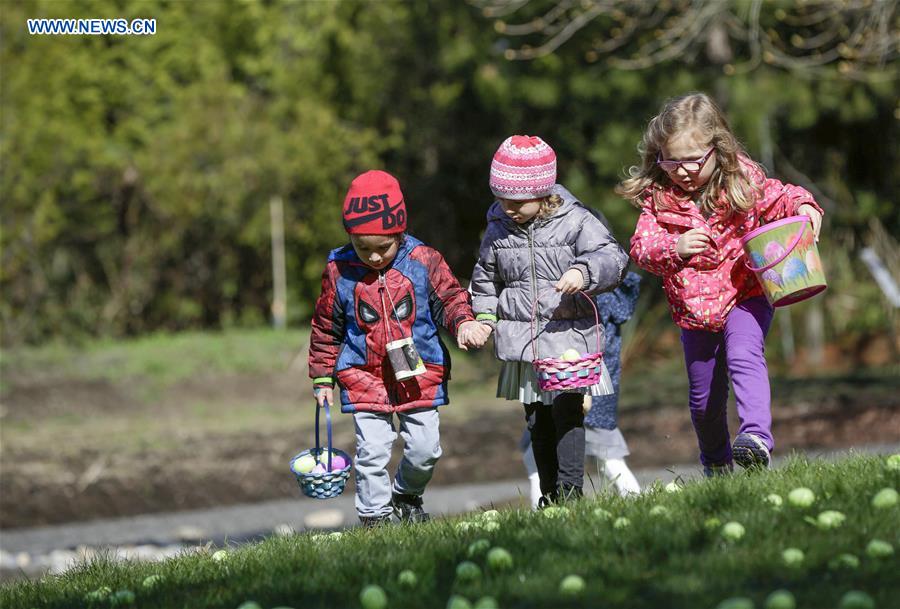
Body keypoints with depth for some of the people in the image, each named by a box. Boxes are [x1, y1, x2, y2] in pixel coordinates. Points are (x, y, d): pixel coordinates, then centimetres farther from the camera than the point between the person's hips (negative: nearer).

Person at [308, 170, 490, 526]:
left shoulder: (423, 262, -6)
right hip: (364, 377, -1)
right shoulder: (339, 272, -5)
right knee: (372, 451, -7)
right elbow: (326, 329, 5)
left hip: (420, 375, 1)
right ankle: (375, 516, 5)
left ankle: (407, 496, 31)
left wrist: (463, 323, -21)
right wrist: (322, 378, 8)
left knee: (424, 447, 3)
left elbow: (450, 297, 2)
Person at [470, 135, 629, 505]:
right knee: (537, 421, 9)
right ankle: (550, 495, 16)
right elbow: (485, 279, 20)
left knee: (566, 412, -12)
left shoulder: (574, 222, -7)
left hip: (569, 337, -4)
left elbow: (612, 258, -15)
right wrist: (484, 319, 10)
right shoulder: (497, 231, 6)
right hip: (521, 343, 4)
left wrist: (584, 273, -34)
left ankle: (571, 489, -8)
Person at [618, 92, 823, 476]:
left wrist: (802, 204, -19)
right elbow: (641, 248, -10)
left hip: (744, 294, -3)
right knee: (704, 400, 14)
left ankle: (757, 437, -45)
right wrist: (674, 247, -30)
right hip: (693, 309, 3)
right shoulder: (657, 198, -7)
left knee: (744, 357, -32)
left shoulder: (743, 181, -9)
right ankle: (716, 465, 37)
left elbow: (778, 198, 3)